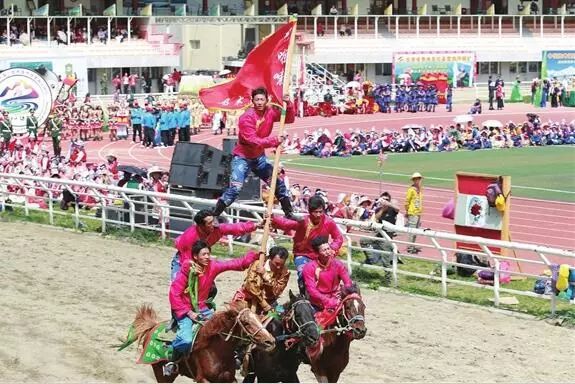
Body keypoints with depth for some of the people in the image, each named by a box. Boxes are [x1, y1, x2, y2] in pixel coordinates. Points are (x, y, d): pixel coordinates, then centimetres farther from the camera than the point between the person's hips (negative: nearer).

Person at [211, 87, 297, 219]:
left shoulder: (270, 112, -5)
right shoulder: (246, 117, -23)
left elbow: (289, 119, 1)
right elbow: (252, 140, -29)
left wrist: (288, 104, -18)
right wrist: (274, 141, -35)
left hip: (259, 157, 6)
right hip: (243, 158, -6)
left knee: (278, 182, 9)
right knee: (235, 189, -19)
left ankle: (289, 214, 25)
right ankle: (214, 216, -9)